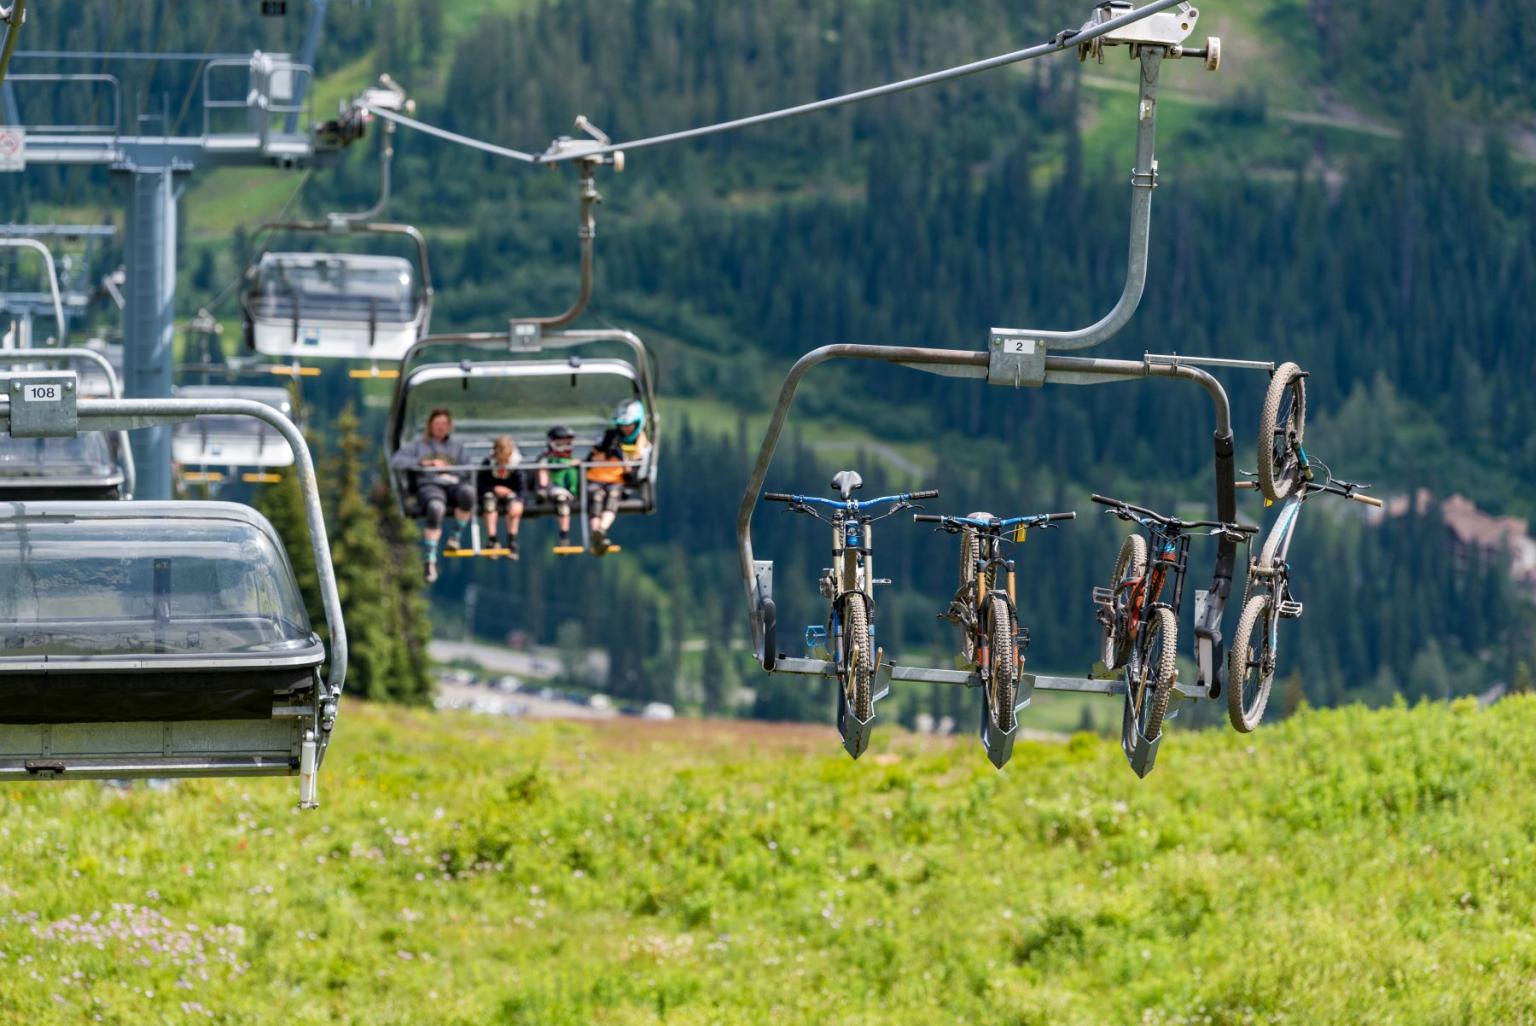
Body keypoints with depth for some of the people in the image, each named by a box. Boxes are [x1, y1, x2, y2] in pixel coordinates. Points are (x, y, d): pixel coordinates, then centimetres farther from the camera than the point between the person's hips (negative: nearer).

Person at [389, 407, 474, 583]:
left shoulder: (457, 447, 29)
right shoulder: (418, 445, 23)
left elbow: (468, 470, 16)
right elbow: (396, 461, 7)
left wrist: (447, 468, -1)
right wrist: (423, 463, -4)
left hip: (453, 484, 2)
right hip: (429, 485, -2)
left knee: (467, 491, -38)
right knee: (436, 508, -40)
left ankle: (455, 537, -22)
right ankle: (429, 560, -37)